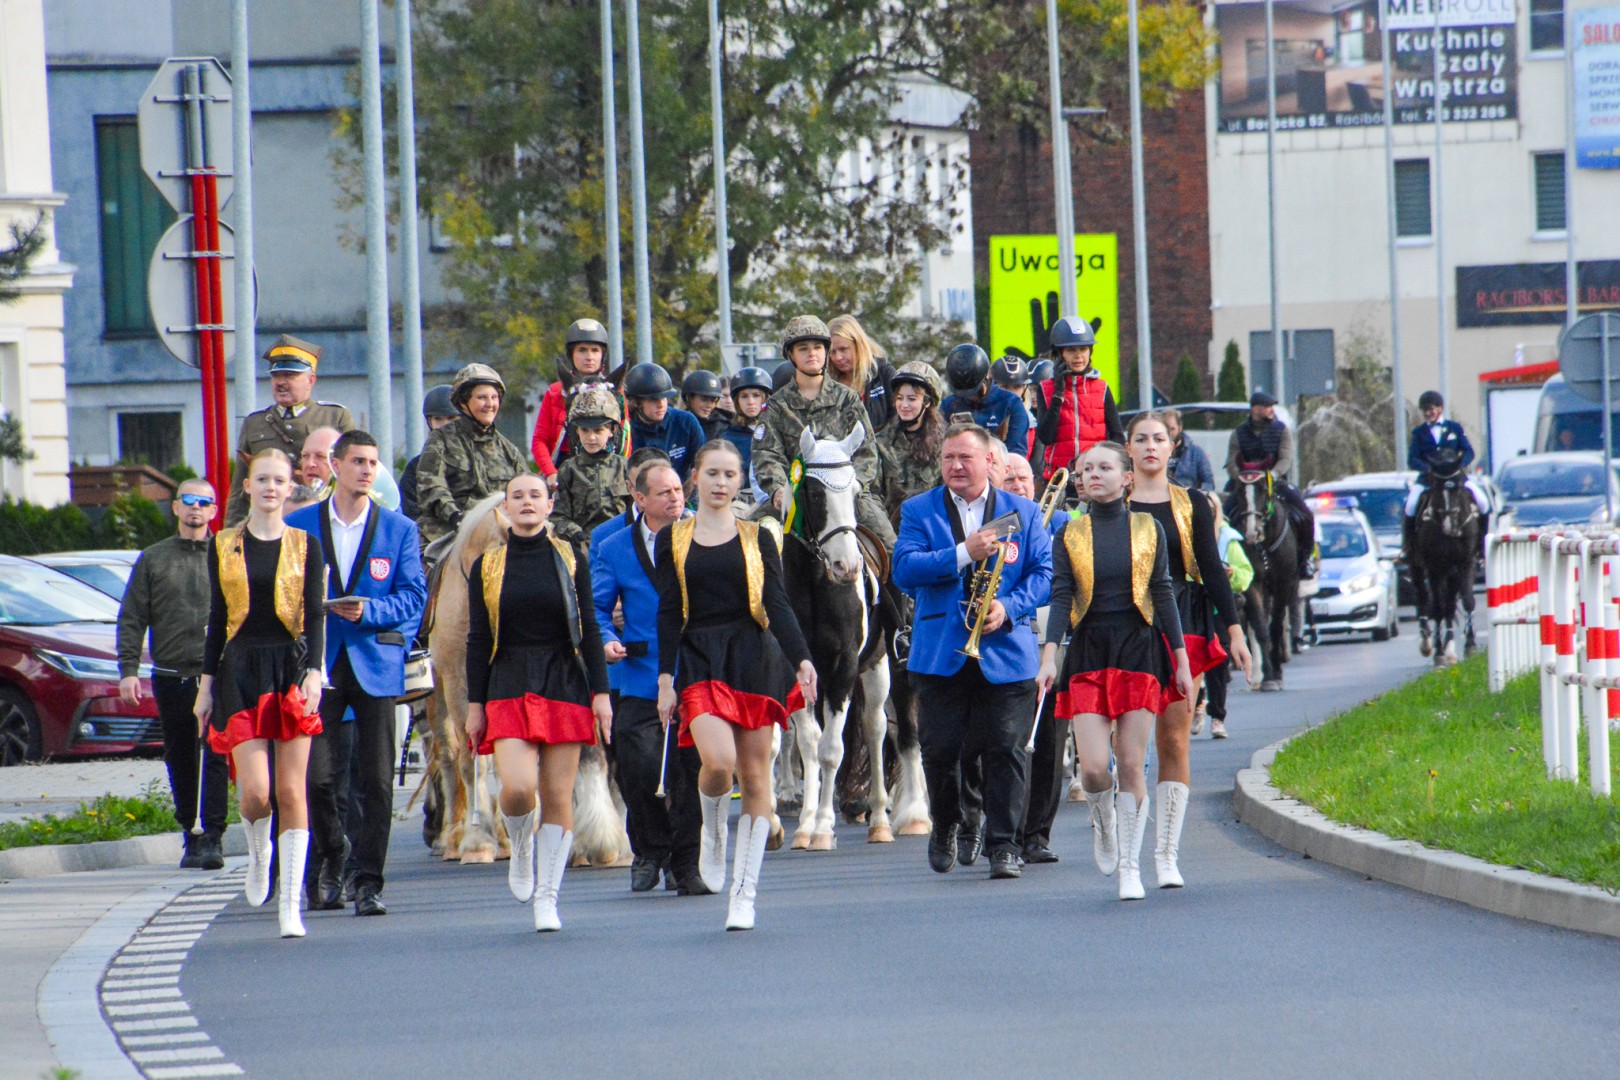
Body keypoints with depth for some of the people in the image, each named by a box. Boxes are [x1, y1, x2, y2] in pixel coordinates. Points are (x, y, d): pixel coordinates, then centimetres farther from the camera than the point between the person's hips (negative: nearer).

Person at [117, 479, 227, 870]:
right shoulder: (154, 559, 11)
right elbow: (132, 618, 9)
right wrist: (128, 669, -1)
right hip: (171, 675, 2)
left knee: (214, 758, -10)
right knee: (180, 761, 5)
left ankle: (213, 838, -10)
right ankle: (191, 835, 15)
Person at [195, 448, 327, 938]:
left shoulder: (304, 545, 4)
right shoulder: (223, 546, 7)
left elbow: (315, 615, -2)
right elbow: (217, 619, 11)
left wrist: (314, 673, -16)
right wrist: (206, 685, 9)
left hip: (292, 668, -1)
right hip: (242, 671, 1)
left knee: (292, 792, -4)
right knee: (255, 791, -11)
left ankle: (290, 906, 1)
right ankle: (259, 852, 23)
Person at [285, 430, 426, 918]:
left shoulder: (399, 529, 7)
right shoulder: (299, 526, 8)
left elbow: (413, 597, 1)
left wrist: (369, 612, -15)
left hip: (376, 662, 0)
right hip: (320, 662, 0)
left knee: (376, 780, -4)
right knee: (318, 776, -3)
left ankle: (368, 882, 1)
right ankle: (330, 854, 23)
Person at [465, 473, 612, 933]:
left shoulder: (571, 562, 6)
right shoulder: (487, 566, 7)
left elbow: (589, 632, 6)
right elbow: (478, 640, 7)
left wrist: (600, 692, -1)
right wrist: (475, 705, 3)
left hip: (565, 684, 0)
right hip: (509, 687, 0)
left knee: (558, 796, -2)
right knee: (517, 787, -19)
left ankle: (546, 898, 5)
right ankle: (520, 848, 13)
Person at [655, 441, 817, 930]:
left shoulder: (757, 538, 9)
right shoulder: (673, 539, 8)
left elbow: (777, 605, 2)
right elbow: (669, 613, 6)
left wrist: (801, 659, -13)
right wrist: (665, 678, -1)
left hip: (754, 656, 1)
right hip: (700, 662, -1)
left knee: (754, 775, -2)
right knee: (718, 760, -23)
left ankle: (744, 894, 4)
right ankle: (712, 830, 11)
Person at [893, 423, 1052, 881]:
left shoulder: (1022, 512, 10)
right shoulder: (918, 511, 7)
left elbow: (1044, 572, 5)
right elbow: (904, 570, -7)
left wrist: (1009, 607, -13)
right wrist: (964, 553, -17)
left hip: (1005, 653, 0)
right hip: (940, 652, 0)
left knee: (1006, 750, -6)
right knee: (940, 749, 3)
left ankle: (1004, 844, 0)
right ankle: (945, 826, 27)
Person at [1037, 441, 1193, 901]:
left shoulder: (1148, 529, 5)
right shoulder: (1071, 535, 5)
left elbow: (1163, 595, 6)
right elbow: (1060, 598, -2)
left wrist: (1181, 661, 3)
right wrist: (1048, 657, -14)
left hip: (1138, 649, 0)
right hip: (1088, 653, 0)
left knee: (1131, 763, -4)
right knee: (1093, 767, -10)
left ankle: (1130, 866, 5)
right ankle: (1103, 822, 23)